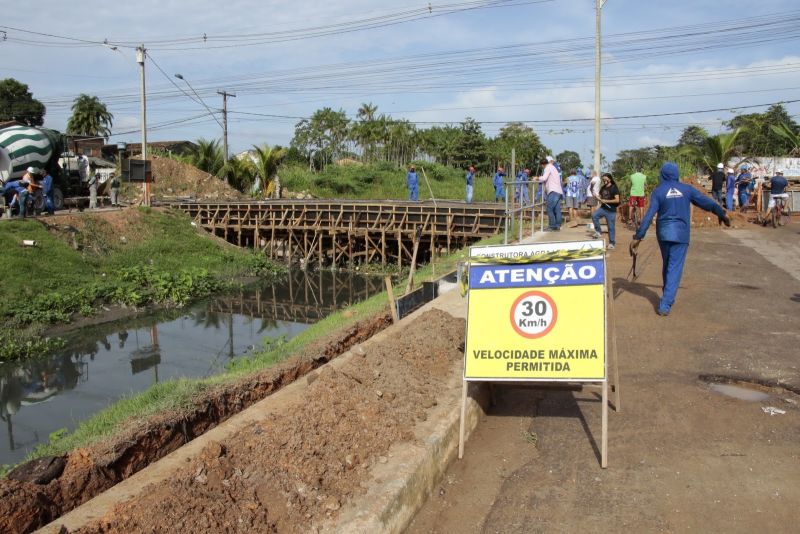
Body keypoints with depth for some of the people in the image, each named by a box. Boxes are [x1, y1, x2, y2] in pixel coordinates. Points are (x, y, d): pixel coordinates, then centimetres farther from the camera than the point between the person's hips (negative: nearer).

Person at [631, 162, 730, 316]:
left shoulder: (658, 191, -3)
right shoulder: (687, 189, 0)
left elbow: (649, 215, -10)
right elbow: (707, 202, 9)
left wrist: (638, 237, -10)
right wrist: (722, 214, 25)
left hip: (663, 233, 1)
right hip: (681, 234, -1)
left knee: (666, 265, 20)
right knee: (675, 268, -2)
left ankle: (667, 297, 33)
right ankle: (665, 304, -10)